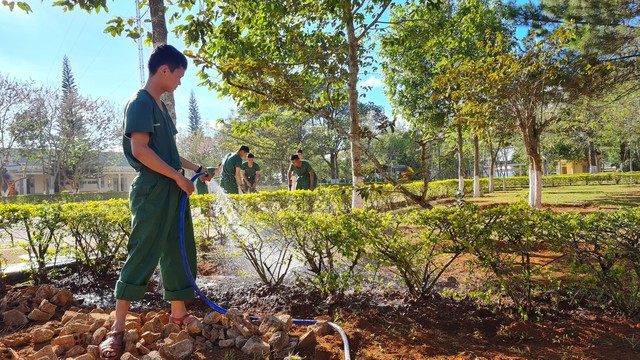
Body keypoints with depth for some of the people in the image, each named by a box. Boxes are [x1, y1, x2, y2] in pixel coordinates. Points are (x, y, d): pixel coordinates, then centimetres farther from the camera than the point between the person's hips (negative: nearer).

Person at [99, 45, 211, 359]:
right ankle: (117, 328, 5)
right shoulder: (140, 102, -9)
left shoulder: (160, 106, 19)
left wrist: (196, 169, 20)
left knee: (179, 252, 12)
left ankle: (178, 313, 25)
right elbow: (140, 150, -19)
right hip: (152, 191, -9)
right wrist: (179, 177, -16)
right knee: (141, 256, -6)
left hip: (172, 191, 9)